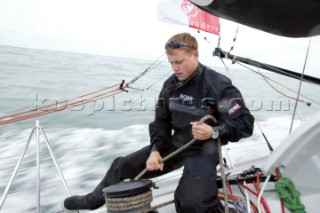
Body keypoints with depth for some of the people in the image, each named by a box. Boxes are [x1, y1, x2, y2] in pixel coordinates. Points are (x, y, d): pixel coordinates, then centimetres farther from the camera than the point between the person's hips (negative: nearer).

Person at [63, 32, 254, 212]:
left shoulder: (219, 85, -19)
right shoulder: (171, 85, 0)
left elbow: (246, 123, -17)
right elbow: (161, 120, 7)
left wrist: (214, 132, -34)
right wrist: (155, 150, -7)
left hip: (204, 150, -5)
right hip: (175, 144, 6)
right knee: (123, 166, 11)